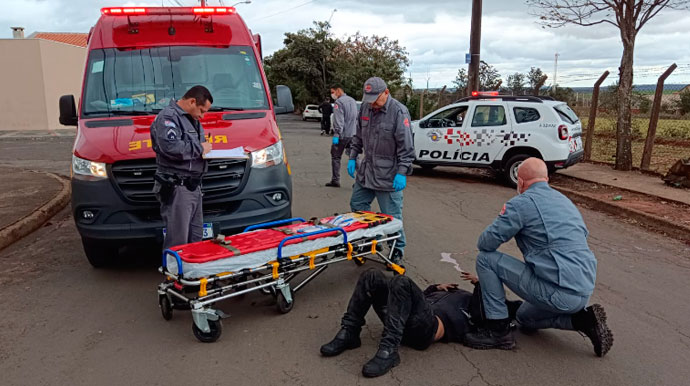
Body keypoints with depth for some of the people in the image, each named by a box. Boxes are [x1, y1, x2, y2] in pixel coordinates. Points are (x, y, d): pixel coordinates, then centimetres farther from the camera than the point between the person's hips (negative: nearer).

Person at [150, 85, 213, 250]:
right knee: (178, 242, -8)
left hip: (193, 186, 10)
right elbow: (170, 147, -27)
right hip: (176, 188, -10)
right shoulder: (167, 117, -11)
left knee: (196, 237, 15)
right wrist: (199, 148, -15)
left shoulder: (192, 119, 21)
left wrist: (205, 149, 9)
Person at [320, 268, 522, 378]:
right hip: (405, 323, 7)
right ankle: (350, 333, -10)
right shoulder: (457, 293, 38)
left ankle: (389, 351, -37)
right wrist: (436, 288, 25)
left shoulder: (480, 304, 19)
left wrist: (480, 283, 1)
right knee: (372, 276, -12)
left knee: (401, 282, -34)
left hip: (427, 327, -7)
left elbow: (477, 314, -7)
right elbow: (421, 296, 40)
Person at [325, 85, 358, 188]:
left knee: (335, 157, 4)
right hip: (353, 134, 7)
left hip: (342, 135, -7)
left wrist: (336, 135, -21)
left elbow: (338, 120, -20)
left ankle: (335, 180, 7)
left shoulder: (339, 102, -11)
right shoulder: (352, 101, 15)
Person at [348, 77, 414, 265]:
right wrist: (353, 157, 13)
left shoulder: (399, 112, -15)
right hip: (366, 171, 7)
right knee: (357, 206, 15)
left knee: (391, 215, 0)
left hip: (388, 175, -7)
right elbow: (358, 136, 19)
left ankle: (398, 249, 17)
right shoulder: (365, 107, 6)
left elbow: (406, 147, -15)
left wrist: (402, 173, -19)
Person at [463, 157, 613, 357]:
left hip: (559, 292, -9)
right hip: (584, 293, 9)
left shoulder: (522, 202, -10)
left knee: (486, 259, -2)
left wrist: (504, 220, 11)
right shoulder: (565, 200, 17)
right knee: (525, 318, 31)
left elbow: (485, 243, -10)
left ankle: (498, 331, 1)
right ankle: (583, 319, 12)